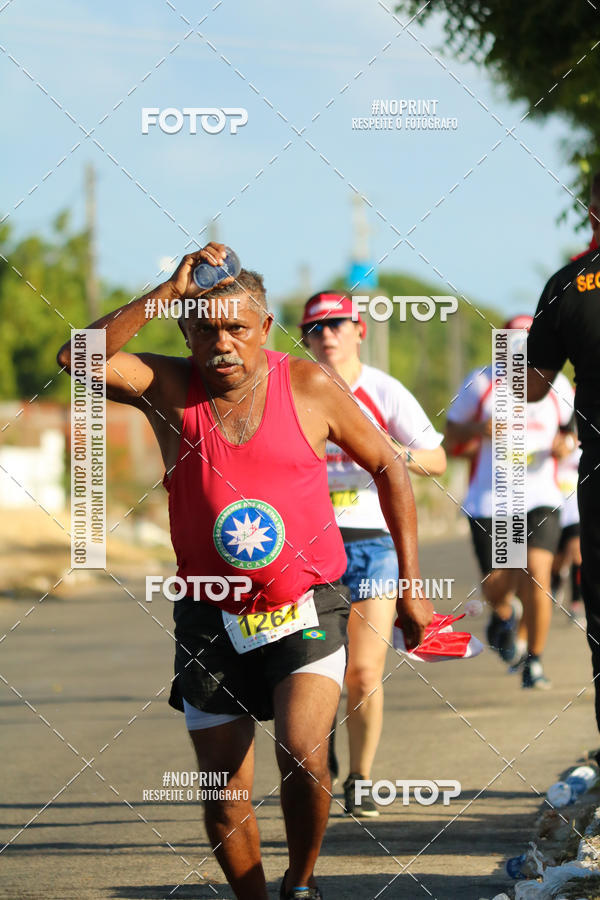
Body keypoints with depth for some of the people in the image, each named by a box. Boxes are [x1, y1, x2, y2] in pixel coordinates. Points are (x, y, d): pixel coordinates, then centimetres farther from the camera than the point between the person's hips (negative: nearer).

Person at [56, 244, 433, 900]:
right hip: (211, 619, 2)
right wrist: (169, 290, -25)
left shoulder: (310, 389, -4)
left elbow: (388, 468, 8)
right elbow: (78, 358, -23)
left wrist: (410, 584, 6)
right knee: (225, 796, 4)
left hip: (305, 610, -2)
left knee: (303, 755, -21)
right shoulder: (168, 388, -5)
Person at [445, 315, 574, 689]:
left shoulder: (556, 386, 6)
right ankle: (503, 616, 38)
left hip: (540, 499, 0)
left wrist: (564, 444, -3)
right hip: (488, 500, 0)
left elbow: (571, 428, 21)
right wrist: (480, 430, -14)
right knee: (497, 584, -1)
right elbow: (452, 437, 8)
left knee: (535, 574, -17)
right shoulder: (480, 382, 2)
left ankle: (534, 661, -2)